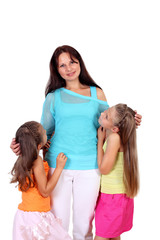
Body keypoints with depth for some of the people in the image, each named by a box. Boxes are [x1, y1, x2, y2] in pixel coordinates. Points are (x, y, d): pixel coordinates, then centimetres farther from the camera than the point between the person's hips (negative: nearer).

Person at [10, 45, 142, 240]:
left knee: (84, 222, 8)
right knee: (57, 221, 6)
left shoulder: (97, 93, 8)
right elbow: (44, 132, 11)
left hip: (89, 167, 1)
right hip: (58, 165, 0)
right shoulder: (53, 97, 7)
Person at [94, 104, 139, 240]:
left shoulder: (115, 137, -25)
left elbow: (104, 169, -21)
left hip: (114, 197, -8)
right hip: (107, 194, 8)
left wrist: (100, 139, -16)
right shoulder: (107, 134, 0)